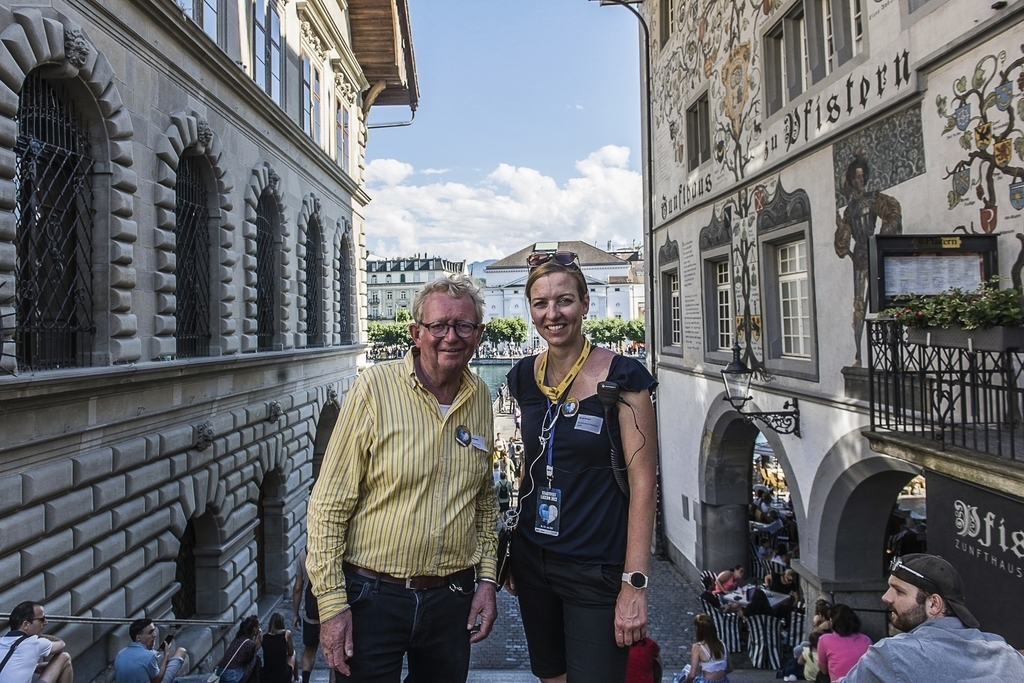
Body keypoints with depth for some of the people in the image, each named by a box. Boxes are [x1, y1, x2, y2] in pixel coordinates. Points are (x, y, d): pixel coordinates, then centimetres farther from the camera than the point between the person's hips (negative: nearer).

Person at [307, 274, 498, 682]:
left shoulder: (481, 398, 3)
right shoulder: (375, 388, -13)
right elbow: (329, 505, -11)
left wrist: (487, 578, 8)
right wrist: (331, 602, -12)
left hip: (453, 599, 5)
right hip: (374, 598, -4)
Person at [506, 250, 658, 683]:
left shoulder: (621, 377, -13)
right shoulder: (525, 376, 3)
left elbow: (642, 483, -13)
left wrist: (634, 584, -16)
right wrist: (514, 550, 12)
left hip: (596, 572, -5)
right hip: (534, 562, 5)